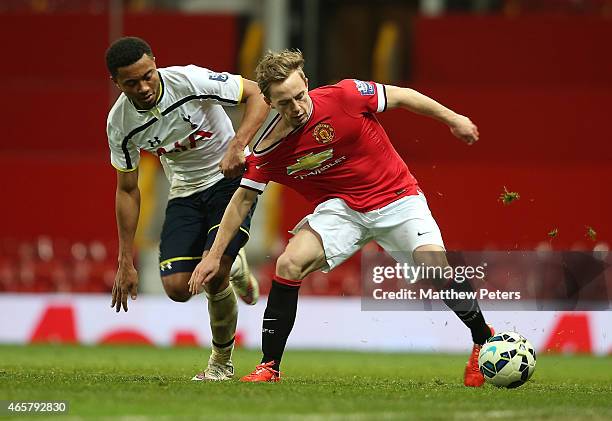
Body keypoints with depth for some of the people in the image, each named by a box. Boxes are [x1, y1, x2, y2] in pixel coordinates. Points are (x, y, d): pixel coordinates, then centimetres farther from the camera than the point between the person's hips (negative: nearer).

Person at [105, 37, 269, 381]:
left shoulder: (191, 81, -24)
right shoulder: (121, 123, -12)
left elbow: (257, 95, -16)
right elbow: (128, 190, 0)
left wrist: (237, 146, -32)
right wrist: (126, 263, 0)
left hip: (230, 177, -4)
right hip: (185, 193, 4)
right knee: (177, 287, -11)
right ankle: (233, 267, 22)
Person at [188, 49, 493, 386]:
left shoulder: (343, 97, -20)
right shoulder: (268, 151, -12)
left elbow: (401, 96, -6)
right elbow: (243, 198, 1)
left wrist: (453, 119, 1)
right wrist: (214, 255, -1)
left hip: (396, 197, -2)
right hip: (342, 208, 2)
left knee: (436, 268, -22)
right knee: (288, 265, -20)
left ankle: (484, 341, 4)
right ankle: (269, 367, -8)